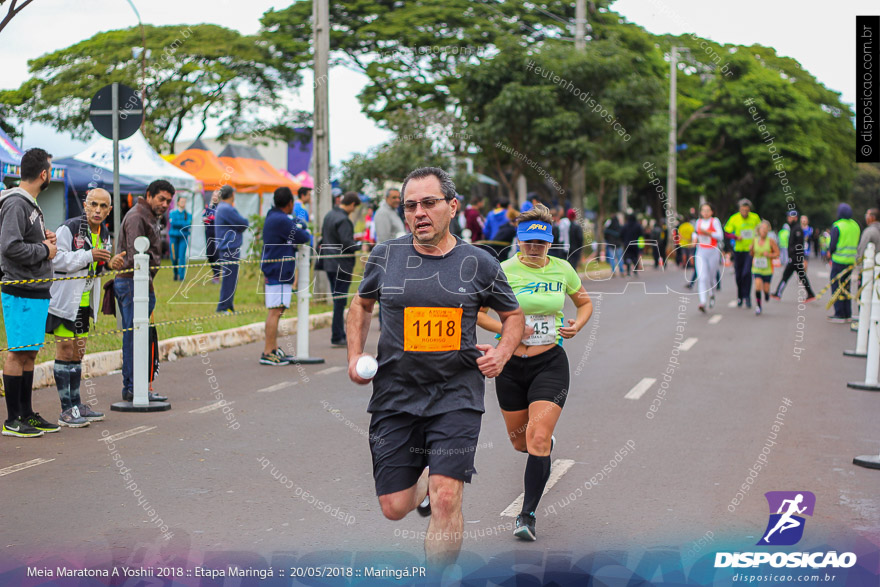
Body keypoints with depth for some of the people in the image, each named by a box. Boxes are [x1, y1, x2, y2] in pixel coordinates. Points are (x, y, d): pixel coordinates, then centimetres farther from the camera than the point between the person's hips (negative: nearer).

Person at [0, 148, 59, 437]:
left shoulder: (30, 204, 17)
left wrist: (45, 239, 7)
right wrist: (44, 250, -13)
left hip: (38, 292, 10)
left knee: (29, 354, 13)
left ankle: (27, 413, 20)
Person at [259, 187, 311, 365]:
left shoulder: (272, 217, 15)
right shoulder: (281, 220, -17)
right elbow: (302, 237, -13)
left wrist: (297, 225, 3)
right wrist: (307, 233, 7)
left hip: (274, 272, 11)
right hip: (279, 272, -11)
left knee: (275, 311, 15)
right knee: (275, 311, -10)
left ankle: (274, 349, 22)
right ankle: (268, 353, -11)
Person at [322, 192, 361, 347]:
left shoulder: (329, 215, 11)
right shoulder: (343, 220, -18)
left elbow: (323, 235, 21)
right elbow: (347, 243, -23)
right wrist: (359, 246, -6)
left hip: (329, 264, 9)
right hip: (341, 265, -9)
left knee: (338, 300, 16)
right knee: (340, 301, -4)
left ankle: (340, 334, 22)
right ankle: (337, 338, -1)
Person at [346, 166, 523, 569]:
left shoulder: (479, 263, 0)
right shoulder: (385, 256, 3)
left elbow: (513, 315, 15)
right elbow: (361, 305, 21)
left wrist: (501, 353, -3)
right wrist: (355, 356, 7)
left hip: (457, 395, -2)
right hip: (395, 394, 2)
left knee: (446, 499, -16)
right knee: (394, 508, 5)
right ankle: (425, 480, 41)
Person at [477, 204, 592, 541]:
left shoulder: (562, 269, 0)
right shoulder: (504, 271, -6)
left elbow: (585, 303, 17)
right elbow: (475, 311, -1)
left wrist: (577, 325, -3)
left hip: (550, 364, -1)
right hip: (511, 365, 1)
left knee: (538, 439, -16)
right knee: (519, 441, 14)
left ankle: (527, 516, -8)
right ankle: (545, 446, 53)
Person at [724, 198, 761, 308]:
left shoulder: (755, 218, -3)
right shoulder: (734, 219, -6)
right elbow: (727, 233, 0)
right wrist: (736, 237, -17)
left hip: (751, 250, -1)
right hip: (738, 250, 1)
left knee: (747, 273, -16)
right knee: (738, 275, 8)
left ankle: (747, 296, -7)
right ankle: (740, 296, 26)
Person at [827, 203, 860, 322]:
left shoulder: (837, 226, -14)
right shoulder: (855, 225, 7)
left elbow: (833, 244, -13)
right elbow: (857, 243, 11)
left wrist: (830, 252, 6)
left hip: (839, 260, -7)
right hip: (851, 260, 7)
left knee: (836, 287, 0)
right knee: (846, 287, 15)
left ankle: (839, 315, -2)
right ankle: (848, 315, 16)